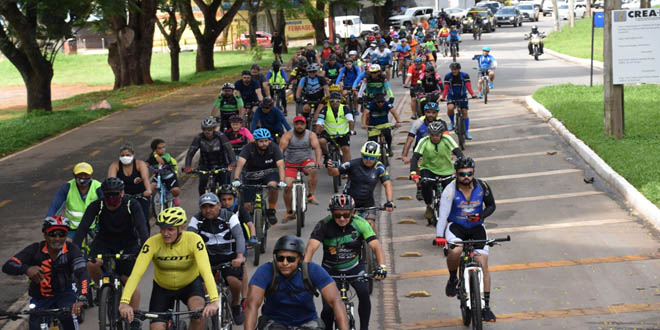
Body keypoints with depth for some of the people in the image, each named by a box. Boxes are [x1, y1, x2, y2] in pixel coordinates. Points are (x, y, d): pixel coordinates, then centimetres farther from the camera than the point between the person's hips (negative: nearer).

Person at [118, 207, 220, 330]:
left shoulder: (193, 240, -28)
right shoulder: (153, 243, -26)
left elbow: (206, 271, -39)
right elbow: (136, 273, -34)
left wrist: (214, 301, -54)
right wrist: (124, 303, -48)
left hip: (190, 284, -1)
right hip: (162, 288, 1)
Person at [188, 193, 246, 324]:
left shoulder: (230, 217, -10)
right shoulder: (197, 219, -5)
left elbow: (239, 236, -21)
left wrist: (240, 257, -38)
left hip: (229, 256, -2)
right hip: (209, 257, 2)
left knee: (233, 280, -27)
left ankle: (236, 303, 5)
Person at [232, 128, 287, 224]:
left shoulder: (273, 148, -18)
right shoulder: (249, 148, -20)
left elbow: (280, 165, -28)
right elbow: (240, 163, -33)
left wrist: (282, 181, -44)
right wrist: (236, 179, -48)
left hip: (269, 174, 0)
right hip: (251, 176, 0)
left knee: (273, 185, -35)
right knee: (247, 206, -6)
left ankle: (271, 211, -12)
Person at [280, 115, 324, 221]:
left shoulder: (311, 135, -8)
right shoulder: (288, 135, -10)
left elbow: (317, 147, -22)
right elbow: (281, 148, -21)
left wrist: (318, 160, -41)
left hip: (306, 161, 0)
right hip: (291, 163, 0)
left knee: (313, 170, -34)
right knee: (287, 186, -13)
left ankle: (311, 195, -19)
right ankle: (289, 212, 2)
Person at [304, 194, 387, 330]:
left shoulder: (360, 224, -18)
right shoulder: (324, 225, -21)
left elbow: (376, 246, -25)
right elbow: (311, 247, -31)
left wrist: (382, 266, -42)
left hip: (354, 268, 0)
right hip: (331, 270, 0)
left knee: (364, 292, -27)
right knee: (328, 309, -11)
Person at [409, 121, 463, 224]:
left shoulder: (446, 139, -19)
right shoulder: (424, 141, -19)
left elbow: (458, 153, -28)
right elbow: (415, 157, -26)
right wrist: (414, 174, -41)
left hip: (446, 171, 1)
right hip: (428, 169, -1)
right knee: (425, 184, -31)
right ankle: (429, 206, -6)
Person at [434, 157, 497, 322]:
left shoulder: (482, 186, -11)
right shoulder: (450, 190, -19)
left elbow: (491, 205, 2)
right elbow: (443, 214, -25)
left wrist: (481, 216, -19)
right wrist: (439, 236, -38)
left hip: (477, 228, 2)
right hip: (456, 227, -2)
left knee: (483, 265, -8)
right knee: (455, 251, -35)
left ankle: (486, 306, 1)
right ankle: (452, 279, -3)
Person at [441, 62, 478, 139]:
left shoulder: (465, 76, -13)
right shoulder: (447, 76, -12)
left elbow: (468, 86, -19)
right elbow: (446, 88, -15)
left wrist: (473, 94, -38)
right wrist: (443, 97, -31)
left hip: (462, 97, 0)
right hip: (452, 97, 0)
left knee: (464, 113, -4)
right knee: (450, 108, -28)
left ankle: (466, 132, 5)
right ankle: (452, 122, 1)